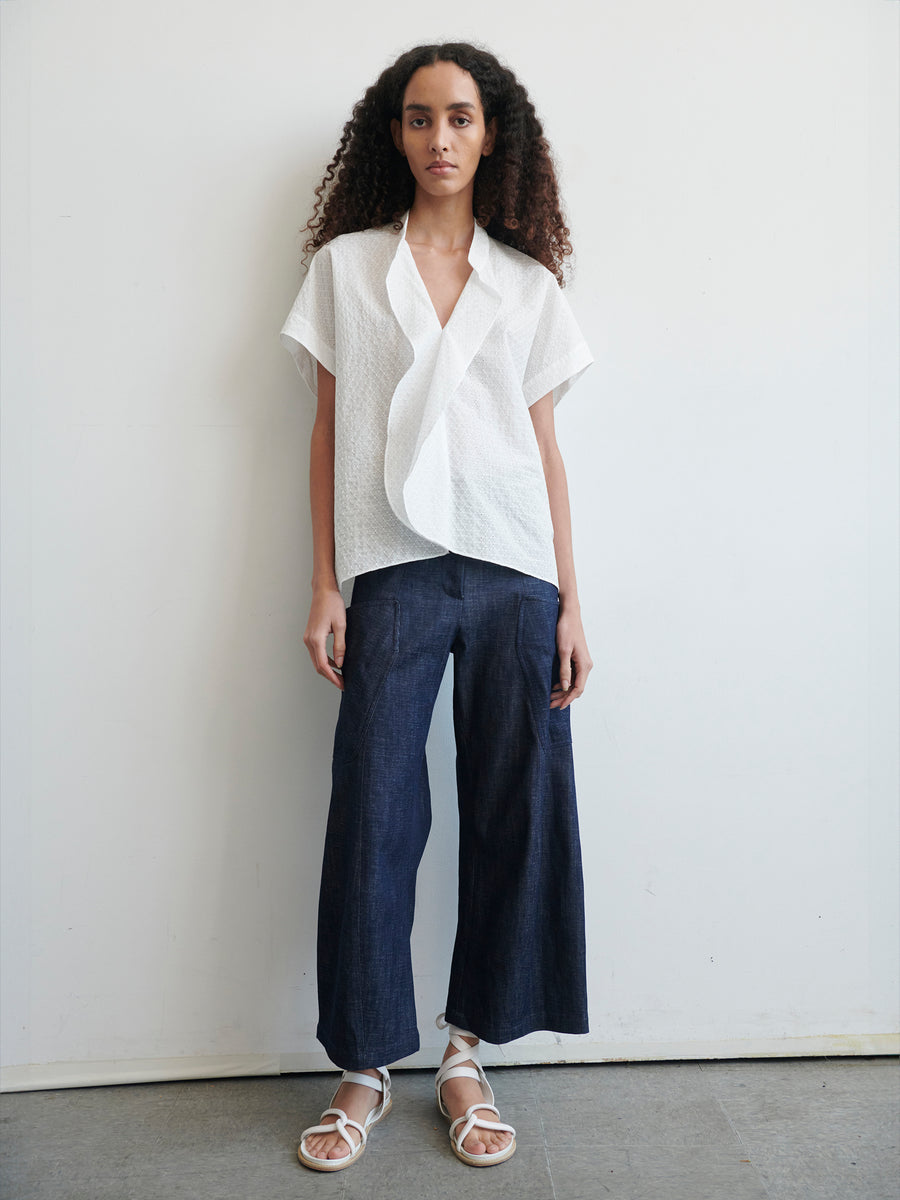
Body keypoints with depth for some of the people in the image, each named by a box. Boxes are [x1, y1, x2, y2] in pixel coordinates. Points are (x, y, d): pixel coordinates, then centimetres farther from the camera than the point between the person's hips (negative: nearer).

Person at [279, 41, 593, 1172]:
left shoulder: (528, 282, 13)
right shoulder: (346, 266, 10)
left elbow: (545, 446, 10)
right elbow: (328, 433, 7)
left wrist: (569, 600, 4)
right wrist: (324, 586, 0)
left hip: (514, 570, 2)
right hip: (391, 570, -1)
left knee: (514, 809, 2)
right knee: (372, 816, -1)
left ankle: (466, 1054, 20)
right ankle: (365, 1067, 17)